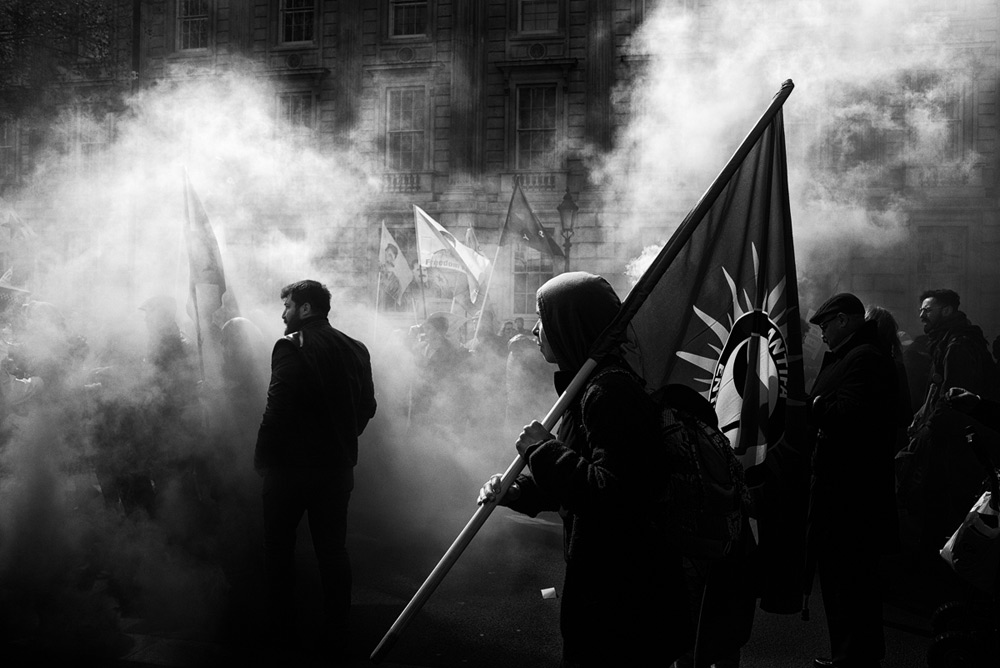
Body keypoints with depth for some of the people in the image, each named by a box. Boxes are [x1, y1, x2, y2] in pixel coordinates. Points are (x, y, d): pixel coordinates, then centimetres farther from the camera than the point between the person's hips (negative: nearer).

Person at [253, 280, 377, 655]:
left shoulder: (292, 347, -13)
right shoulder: (355, 349, 6)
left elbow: (278, 409, -19)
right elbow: (367, 407, 10)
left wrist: (262, 460, -11)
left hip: (291, 465, -5)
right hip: (338, 466, 5)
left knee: (279, 548, 9)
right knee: (333, 550, 11)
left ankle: (280, 633, 14)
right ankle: (338, 635, 14)